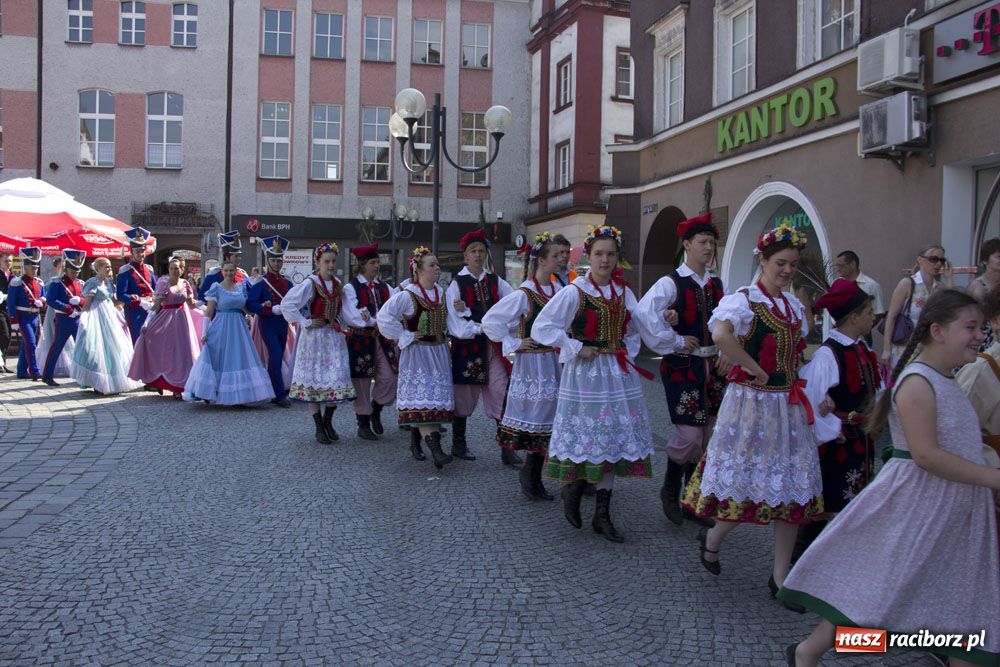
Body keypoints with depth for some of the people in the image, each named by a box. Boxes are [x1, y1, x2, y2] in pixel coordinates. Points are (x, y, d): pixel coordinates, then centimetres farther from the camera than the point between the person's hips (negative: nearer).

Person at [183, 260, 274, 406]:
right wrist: (205, 332, -12)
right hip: (221, 328, -4)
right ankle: (205, 393, 8)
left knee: (240, 359, 1)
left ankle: (238, 396, 7)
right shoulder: (216, 288, -2)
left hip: (239, 327, 4)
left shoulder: (241, 287, 11)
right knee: (218, 359, -3)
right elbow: (209, 312, -5)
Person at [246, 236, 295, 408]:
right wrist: (272, 309, -22)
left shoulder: (287, 282, 10)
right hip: (267, 324, -6)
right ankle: (280, 395, -9)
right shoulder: (260, 282, -6)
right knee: (275, 357, -13)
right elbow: (250, 304, -13)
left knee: (278, 358, 11)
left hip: (283, 324, 6)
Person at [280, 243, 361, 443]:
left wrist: (363, 320, -10)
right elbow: (287, 304, -13)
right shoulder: (310, 284, -9)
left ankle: (327, 421, 21)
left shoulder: (338, 284, 8)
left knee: (337, 381, 2)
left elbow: (345, 311, 5)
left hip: (335, 337, 5)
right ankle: (319, 427, 11)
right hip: (315, 337, -5)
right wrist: (305, 323, -11)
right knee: (314, 380, 1)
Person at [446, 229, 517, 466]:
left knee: (501, 394, -2)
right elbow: (455, 319, -8)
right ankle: (458, 444, 23)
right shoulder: (457, 283, 0)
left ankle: (507, 449, 2)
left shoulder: (495, 281, 10)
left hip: (494, 344, 3)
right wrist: (480, 327, -14)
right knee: (464, 395, 6)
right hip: (467, 345, -3)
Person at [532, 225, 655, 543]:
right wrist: (577, 349, -13)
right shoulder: (574, 292, -9)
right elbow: (542, 327, -13)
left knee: (612, 441, 7)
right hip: (585, 374, -5)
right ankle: (571, 488, 28)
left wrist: (626, 351, 6)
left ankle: (602, 516, 17)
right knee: (588, 438, -2)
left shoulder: (624, 292, 7)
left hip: (618, 373, 5)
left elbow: (635, 329, 23)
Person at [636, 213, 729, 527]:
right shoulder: (671, 283, -10)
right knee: (689, 434, -10)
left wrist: (726, 353, 0)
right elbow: (643, 313, -25)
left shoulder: (716, 285, 11)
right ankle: (670, 490, 17)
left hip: (712, 366, 6)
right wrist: (675, 342, -18)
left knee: (707, 435, 10)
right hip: (682, 367, -6)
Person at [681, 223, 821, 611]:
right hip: (752, 401, -7)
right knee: (747, 483, 1)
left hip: (789, 404, 7)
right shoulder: (745, 299, -13)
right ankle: (713, 539, 31)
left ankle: (780, 576, 19)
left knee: (790, 486, 8)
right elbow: (720, 334, -34)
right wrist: (755, 369, -25)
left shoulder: (794, 305, 12)